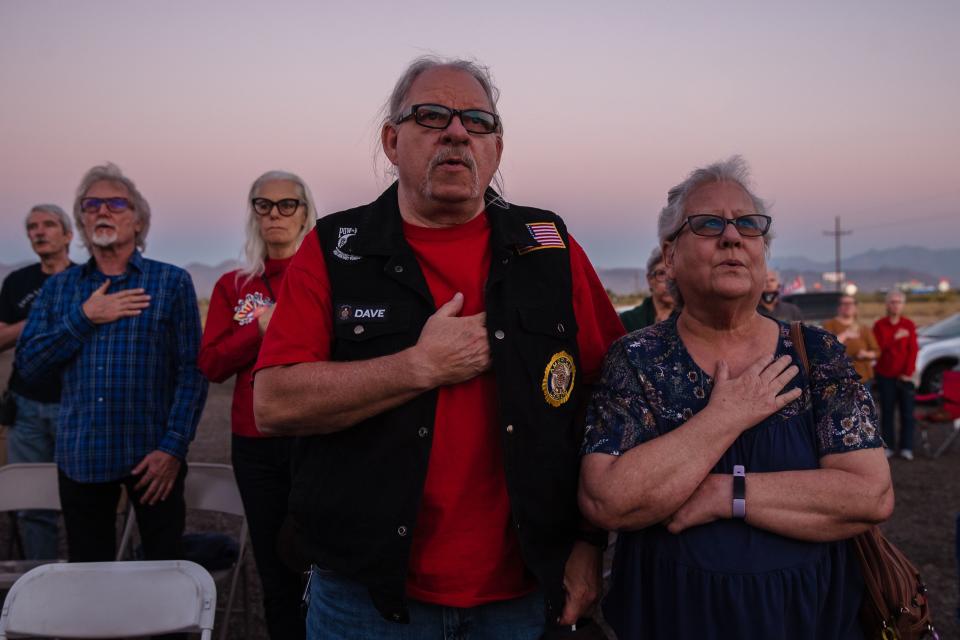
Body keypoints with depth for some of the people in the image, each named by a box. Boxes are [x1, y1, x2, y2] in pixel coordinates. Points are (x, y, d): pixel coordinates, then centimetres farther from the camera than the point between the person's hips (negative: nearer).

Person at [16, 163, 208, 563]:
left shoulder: (171, 283, 0)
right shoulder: (58, 288, 10)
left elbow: (192, 370, -5)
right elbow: (28, 365, 2)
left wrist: (173, 446, -14)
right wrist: (84, 318, -9)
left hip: (152, 456, -3)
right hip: (80, 458, 3)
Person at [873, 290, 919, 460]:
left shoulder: (909, 325, 3)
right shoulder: (879, 325, 3)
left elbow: (913, 350, -2)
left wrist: (908, 373, -9)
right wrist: (895, 338, -16)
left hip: (904, 375, 0)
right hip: (885, 375, 0)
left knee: (907, 411, -2)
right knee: (887, 411, 3)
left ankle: (906, 447, 5)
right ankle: (889, 446, 11)